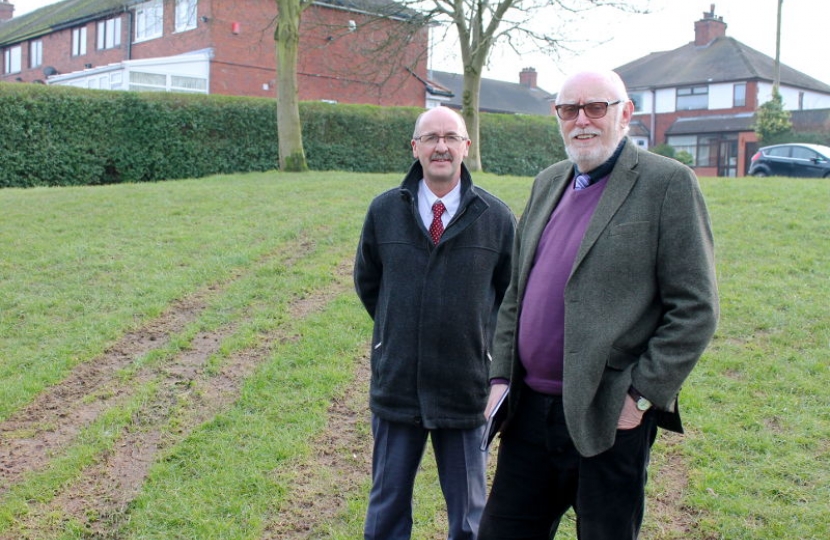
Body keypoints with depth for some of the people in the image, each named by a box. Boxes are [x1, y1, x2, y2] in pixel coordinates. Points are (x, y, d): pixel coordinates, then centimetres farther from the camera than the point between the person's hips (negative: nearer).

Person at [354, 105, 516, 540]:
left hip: (466, 389, -1)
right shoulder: (384, 211, -2)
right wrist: (400, 330, 10)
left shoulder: (496, 218, -6)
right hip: (396, 385, 1)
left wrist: (482, 338, 5)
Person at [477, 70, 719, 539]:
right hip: (530, 410, 6)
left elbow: (696, 308, -10)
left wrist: (642, 396, -13)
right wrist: (501, 377, 9)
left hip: (610, 418, -6)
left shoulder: (668, 183, -7)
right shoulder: (548, 183, 13)